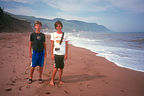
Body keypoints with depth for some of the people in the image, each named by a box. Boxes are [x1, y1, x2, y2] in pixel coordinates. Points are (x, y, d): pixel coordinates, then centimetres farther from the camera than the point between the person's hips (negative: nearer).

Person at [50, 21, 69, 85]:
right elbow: (52, 45, 4)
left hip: (62, 54, 2)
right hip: (56, 53, -2)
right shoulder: (53, 35, 4)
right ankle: (52, 80, 10)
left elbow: (66, 45, 8)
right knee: (56, 68, -5)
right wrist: (52, 54, -2)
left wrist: (66, 54, 3)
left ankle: (60, 80, 22)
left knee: (61, 68, 7)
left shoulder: (64, 35, 7)